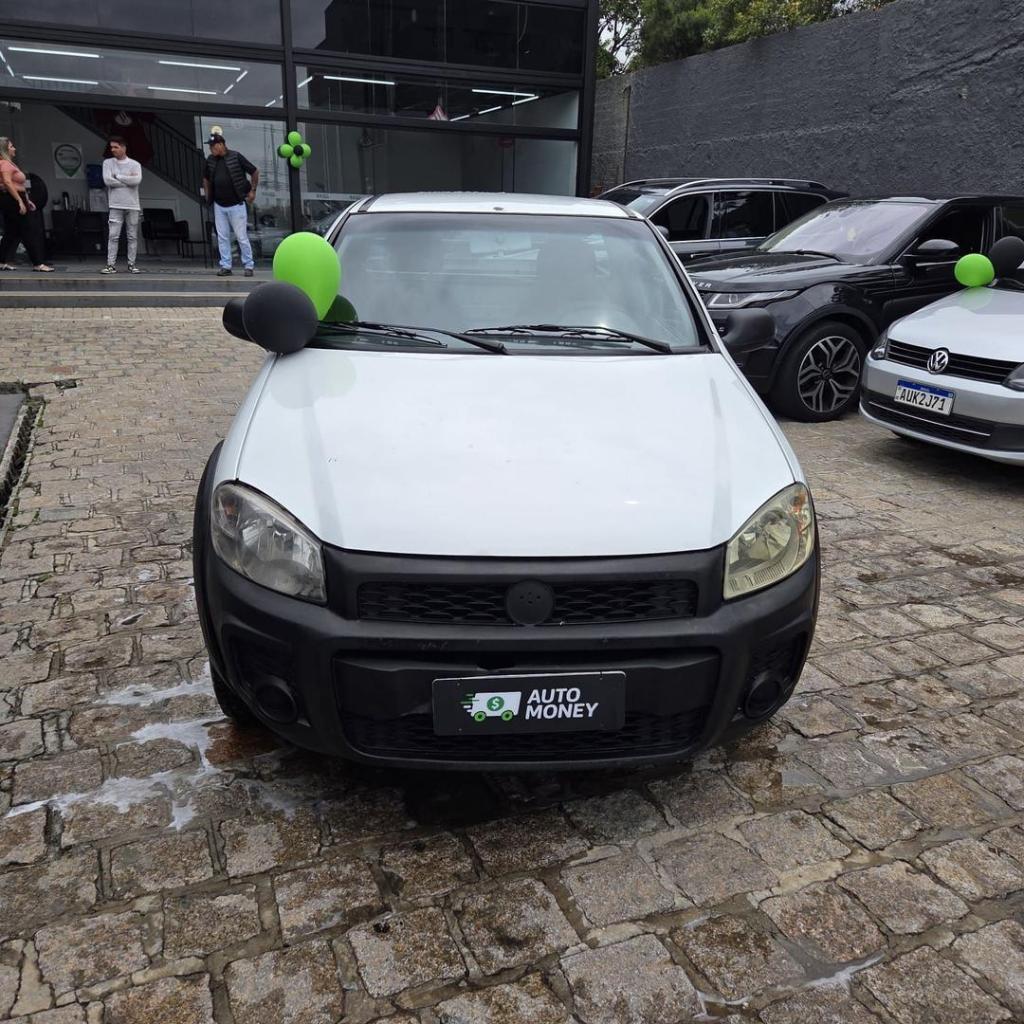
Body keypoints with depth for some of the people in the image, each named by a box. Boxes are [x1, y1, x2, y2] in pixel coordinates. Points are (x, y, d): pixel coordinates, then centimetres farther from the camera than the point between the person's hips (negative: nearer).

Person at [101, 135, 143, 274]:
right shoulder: (108, 163, 8)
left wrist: (117, 176, -5)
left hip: (132, 205, 1)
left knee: (133, 237, 3)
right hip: (116, 205, 0)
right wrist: (128, 180, -6)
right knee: (113, 236, -5)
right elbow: (107, 180, -7)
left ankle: (132, 264, 10)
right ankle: (111, 265, -5)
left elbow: (137, 180, -12)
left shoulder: (135, 164, 6)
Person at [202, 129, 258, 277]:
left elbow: (254, 172, 0)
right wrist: (208, 195, 13)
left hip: (236, 205, -5)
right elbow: (206, 179, 22)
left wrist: (253, 190, -1)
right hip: (219, 206, 5)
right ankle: (225, 266, 11)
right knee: (222, 237, 5)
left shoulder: (236, 157, -8)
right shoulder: (210, 160, 7)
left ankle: (248, 266, 8)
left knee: (242, 237, -2)